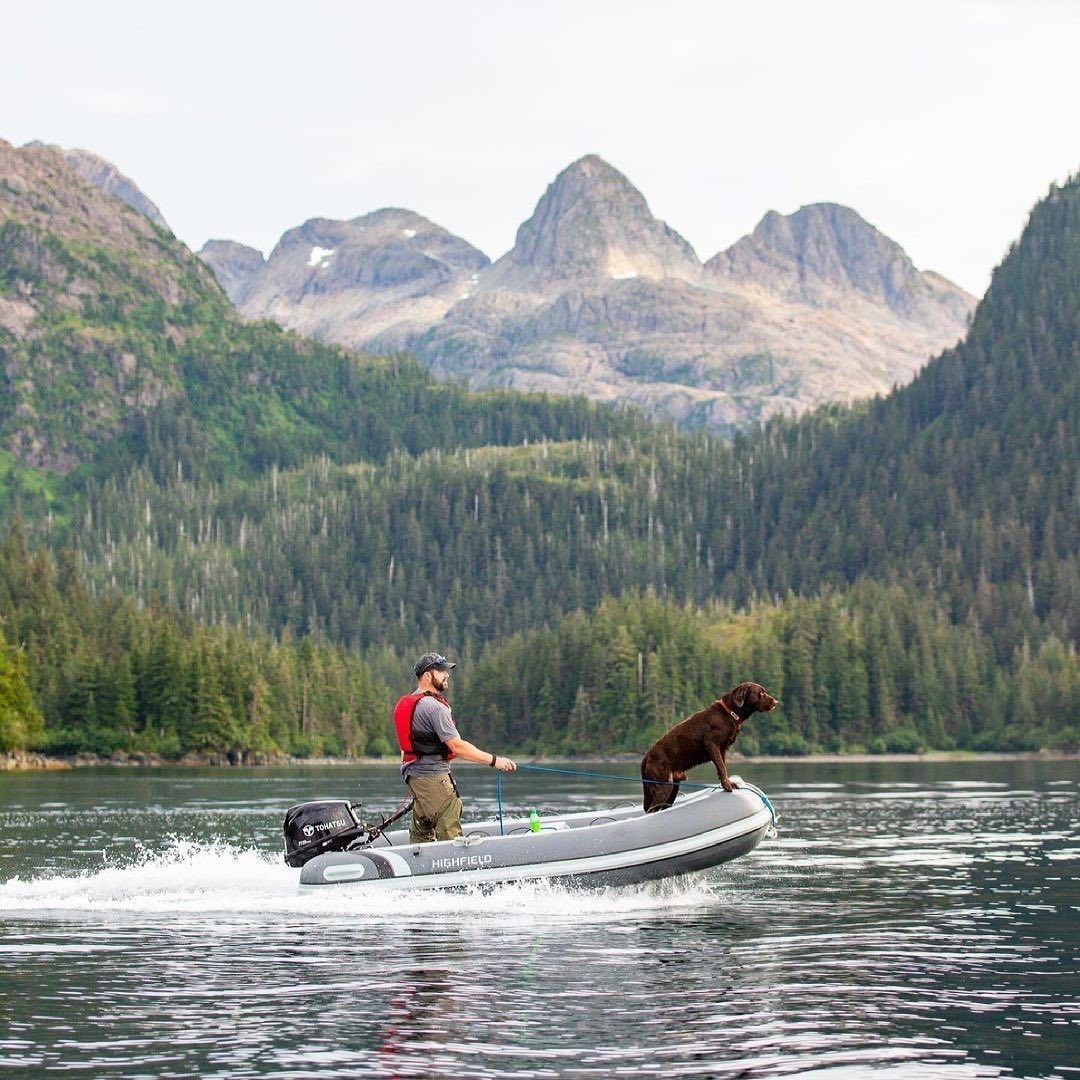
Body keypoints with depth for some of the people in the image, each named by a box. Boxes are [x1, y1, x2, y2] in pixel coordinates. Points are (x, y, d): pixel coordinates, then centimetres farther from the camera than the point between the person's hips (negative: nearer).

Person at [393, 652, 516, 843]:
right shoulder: (434, 706, -17)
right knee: (449, 832, -12)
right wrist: (494, 760, -20)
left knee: (421, 833, 16)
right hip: (433, 775, -10)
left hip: (414, 774, 10)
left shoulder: (406, 703, 14)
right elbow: (457, 746, -22)